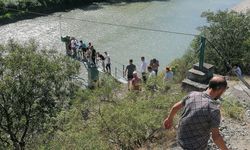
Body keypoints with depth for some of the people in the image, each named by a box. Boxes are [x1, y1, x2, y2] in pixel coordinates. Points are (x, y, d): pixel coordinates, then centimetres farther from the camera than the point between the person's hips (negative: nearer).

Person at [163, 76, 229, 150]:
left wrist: (170, 119, 24)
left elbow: (175, 107, 6)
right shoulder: (214, 109, -30)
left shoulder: (193, 95, -10)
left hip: (182, 138, 7)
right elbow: (216, 137, -24)